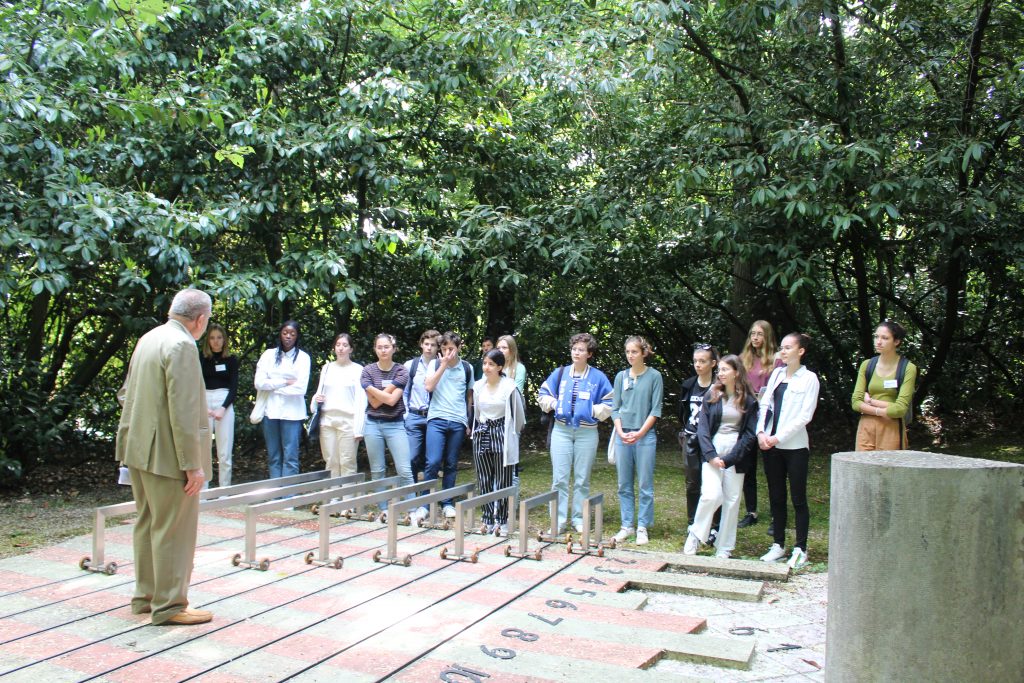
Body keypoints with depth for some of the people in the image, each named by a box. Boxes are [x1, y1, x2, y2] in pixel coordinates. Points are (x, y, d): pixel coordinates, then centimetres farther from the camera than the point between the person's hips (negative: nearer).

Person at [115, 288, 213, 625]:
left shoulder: (148, 339, 11)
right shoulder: (182, 346, -19)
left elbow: (127, 393, 20)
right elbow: (183, 412, -23)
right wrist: (193, 465, -20)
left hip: (139, 449, 10)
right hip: (166, 454, -10)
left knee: (148, 522, 18)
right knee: (173, 529, 0)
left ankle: (146, 595, 30)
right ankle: (168, 606, 9)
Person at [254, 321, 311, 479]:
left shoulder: (303, 357, 3)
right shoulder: (269, 354, 9)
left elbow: (300, 387, -8)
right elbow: (259, 383, -2)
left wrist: (273, 386, -2)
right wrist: (285, 382, -7)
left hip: (292, 412, -3)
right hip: (271, 411, 3)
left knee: (290, 457, -5)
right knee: (273, 457, 7)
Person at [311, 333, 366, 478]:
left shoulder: (358, 369, 2)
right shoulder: (327, 368, 14)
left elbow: (361, 400, -2)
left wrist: (358, 428, -8)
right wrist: (315, 400, -2)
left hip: (348, 420, -4)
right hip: (327, 419, 4)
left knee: (347, 463, -6)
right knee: (331, 462, 5)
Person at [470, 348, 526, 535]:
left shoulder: (509, 387, -10)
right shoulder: (478, 386, 4)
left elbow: (519, 413, 1)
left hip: (502, 435, -5)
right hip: (482, 434, 5)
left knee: (503, 481, 1)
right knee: (484, 480, 7)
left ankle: (501, 521, 10)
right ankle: (487, 519, 15)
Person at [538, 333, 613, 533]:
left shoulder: (598, 377, 1)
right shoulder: (559, 373, 6)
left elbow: (609, 404, 3)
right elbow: (543, 395, 14)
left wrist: (592, 410, -7)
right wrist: (554, 404, -1)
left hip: (587, 432, -1)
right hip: (561, 431, 1)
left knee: (582, 479, 7)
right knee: (560, 478, -1)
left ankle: (579, 519, 16)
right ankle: (558, 520, 5)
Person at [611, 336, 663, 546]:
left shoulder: (654, 376, 0)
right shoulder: (621, 377, 10)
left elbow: (656, 410, -3)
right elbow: (615, 408, 10)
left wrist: (639, 433, -10)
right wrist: (621, 432, -4)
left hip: (645, 436, -3)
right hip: (622, 436, 3)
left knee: (645, 485, 0)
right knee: (624, 485, 7)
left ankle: (642, 527, 8)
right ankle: (627, 526, 15)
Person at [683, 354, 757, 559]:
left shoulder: (749, 400, 2)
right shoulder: (712, 396, 6)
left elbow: (750, 434, -1)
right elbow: (702, 428, 2)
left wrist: (729, 458, -10)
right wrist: (711, 455, -11)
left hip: (735, 455, 0)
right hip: (712, 452, 0)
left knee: (732, 500, 2)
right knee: (711, 495, -15)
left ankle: (724, 548, 13)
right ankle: (695, 536, 5)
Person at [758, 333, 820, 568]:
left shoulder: (809, 379, -4)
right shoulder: (777, 374, 11)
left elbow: (805, 416, -11)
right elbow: (765, 404, 9)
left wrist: (778, 437, -15)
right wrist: (761, 432, -7)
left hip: (795, 446, -5)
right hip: (771, 445, 5)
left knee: (798, 498, 1)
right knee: (776, 497, 11)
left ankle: (800, 549, 9)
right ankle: (778, 545, 20)